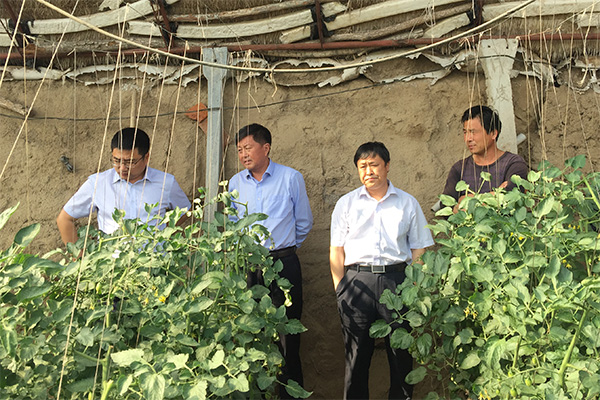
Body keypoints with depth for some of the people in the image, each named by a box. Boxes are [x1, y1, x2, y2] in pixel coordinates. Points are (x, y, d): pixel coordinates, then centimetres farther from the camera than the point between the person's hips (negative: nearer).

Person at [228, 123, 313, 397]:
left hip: (283, 264, -3)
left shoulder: (291, 178, -1)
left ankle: (291, 391, 11)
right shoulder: (236, 183, 9)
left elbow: (303, 223, 10)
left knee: (287, 332, 0)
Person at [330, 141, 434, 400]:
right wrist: (340, 290, 0)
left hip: (397, 280, 0)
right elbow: (336, 251, 8)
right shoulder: (346, 204, 10)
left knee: (401, 351, 5)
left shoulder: (407, 203, 10)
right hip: (357, 280, 0)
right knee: (357, 353, 5)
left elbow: (418, 250, 9)